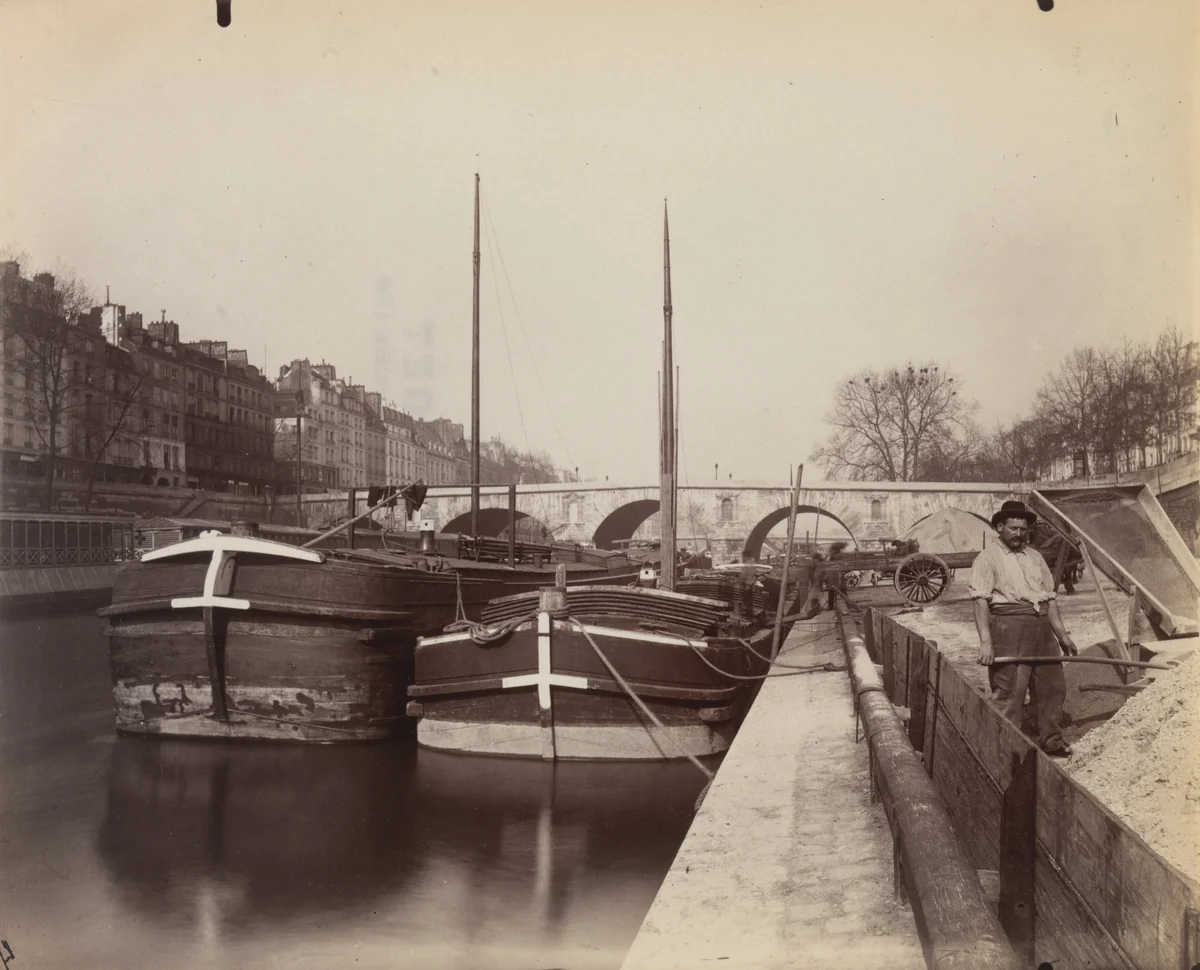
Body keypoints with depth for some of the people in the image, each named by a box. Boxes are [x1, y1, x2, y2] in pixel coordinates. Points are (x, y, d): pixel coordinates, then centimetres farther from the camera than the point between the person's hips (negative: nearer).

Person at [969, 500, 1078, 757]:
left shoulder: (1035, 557, 19)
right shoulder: (988, 558, -2)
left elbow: (1050, 598, 21)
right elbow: (981, 601, -11)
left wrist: (1062, 635, 18)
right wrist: (985, 641, -20)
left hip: (1041, 627, 7)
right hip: (1009, 627, -7)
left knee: (1052, 685, 12)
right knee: (1008, 691, -7)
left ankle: (1051, 740, 27)